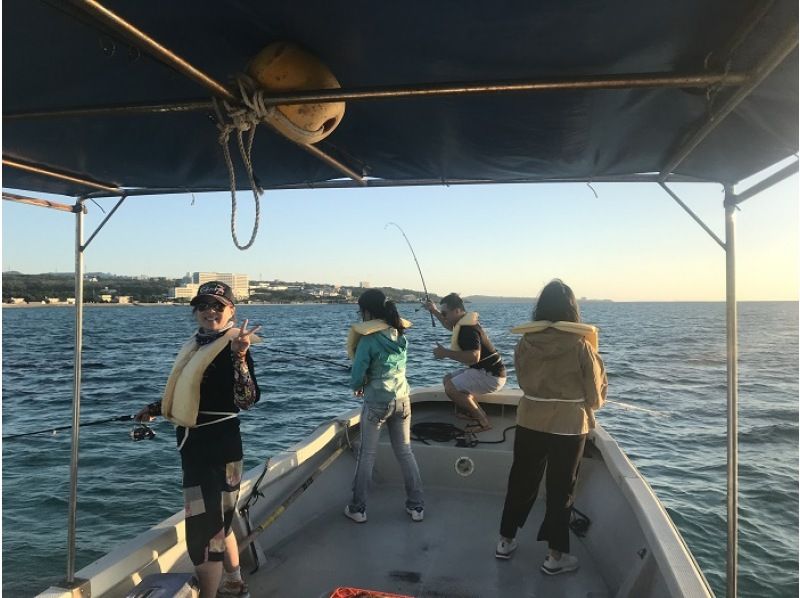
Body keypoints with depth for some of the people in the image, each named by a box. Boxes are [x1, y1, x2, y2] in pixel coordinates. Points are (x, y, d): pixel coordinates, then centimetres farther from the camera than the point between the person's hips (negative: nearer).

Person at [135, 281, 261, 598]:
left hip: (218, 445, -9)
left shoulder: (233, 347, -16)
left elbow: (247, 400, -27)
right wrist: (155, 409, 18)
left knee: (204, 526, -2)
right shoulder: (195, 345, 9)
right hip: (193, 442, 10)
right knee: (217, 518, 23)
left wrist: (239, 356, -38)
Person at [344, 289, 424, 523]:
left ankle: (358, 509, 19)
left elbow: (357, 377, -15)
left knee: (366, 455, 9)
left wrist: (357, 387, 7)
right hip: (402, 400, 5)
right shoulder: (401, 335, 2)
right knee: (405, 452, 15)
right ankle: (416, 506, 20)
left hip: (376, 403, -5)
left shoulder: (369, 340, -17)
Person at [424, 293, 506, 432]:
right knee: (449, 379, 16)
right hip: (484, 371, 11)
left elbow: (474, 357, -36)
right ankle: (474, 411, 8)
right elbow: (452, 327, 36)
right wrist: (435, 312, 29)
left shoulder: (468, 328, -22)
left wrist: (446, 353, -26)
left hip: (490, 375, -11)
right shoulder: (466, 322, 10)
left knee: (451, 389, -21)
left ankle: (483, 422, -10)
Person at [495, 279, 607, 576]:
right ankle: (555, 556, 23)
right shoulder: (580, 346, -16)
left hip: (530, 421, 3)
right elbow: (596, 391, -6)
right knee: (560, 488, 11)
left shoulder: (525, 342, -8)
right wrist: (589, 403, 16)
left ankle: (506, 541, 30)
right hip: (569, 425, -3)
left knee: (521, 480, 17)